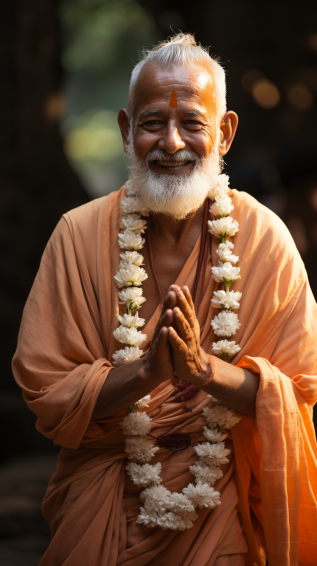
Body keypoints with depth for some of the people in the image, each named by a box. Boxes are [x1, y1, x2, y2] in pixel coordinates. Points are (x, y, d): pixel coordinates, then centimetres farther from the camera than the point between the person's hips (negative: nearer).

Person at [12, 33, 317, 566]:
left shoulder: (265, 239, -7)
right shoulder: (80, 235, -8)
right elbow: (45, 392, -11)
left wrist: (205, 368, -26)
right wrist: (146, 371, -28)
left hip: (227, 502, 0)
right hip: (104, 500, 0)